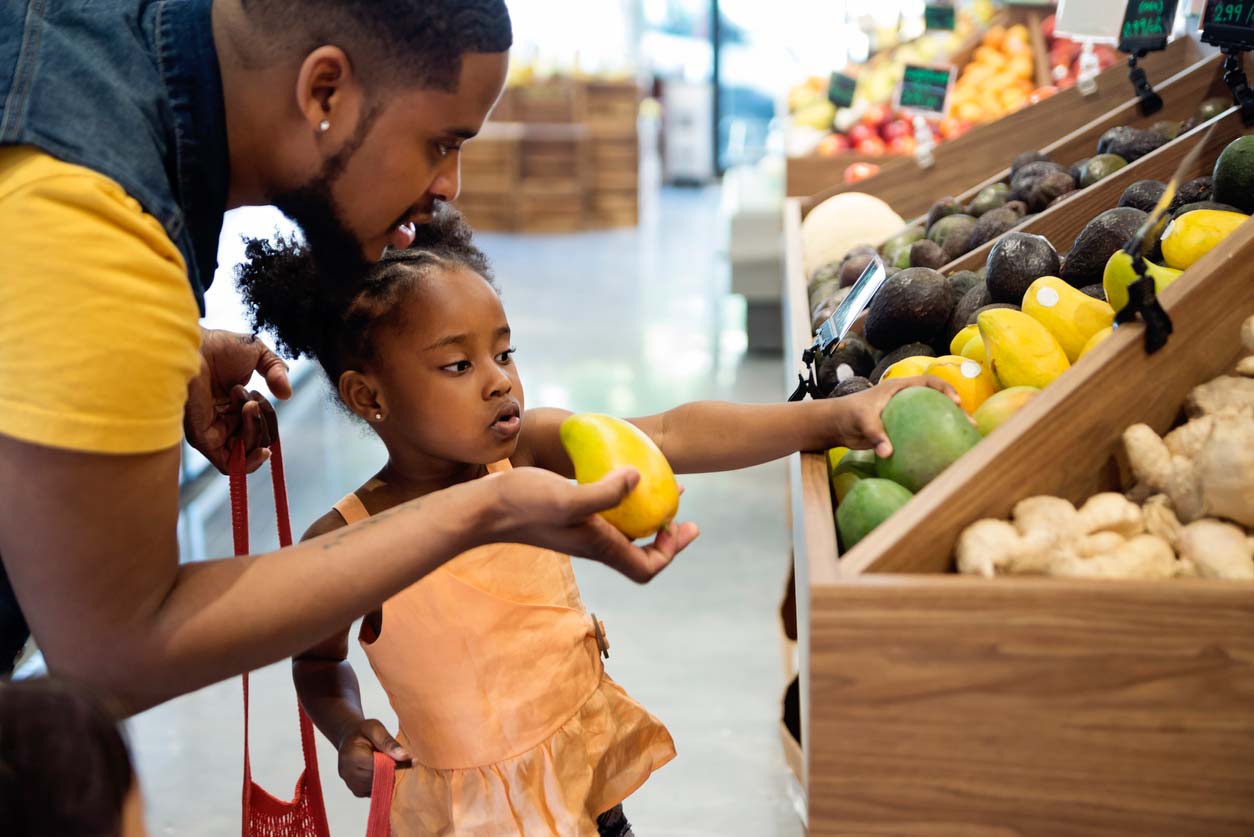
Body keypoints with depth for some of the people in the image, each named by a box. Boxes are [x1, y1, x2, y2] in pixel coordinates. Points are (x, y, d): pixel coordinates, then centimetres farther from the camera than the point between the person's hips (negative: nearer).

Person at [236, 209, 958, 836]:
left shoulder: (530, 451, -13)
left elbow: (671, 437, -25)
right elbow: (321, 664, 3)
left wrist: (834, 416, -36)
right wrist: (350, 733, -17)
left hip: (589, 770, 3)